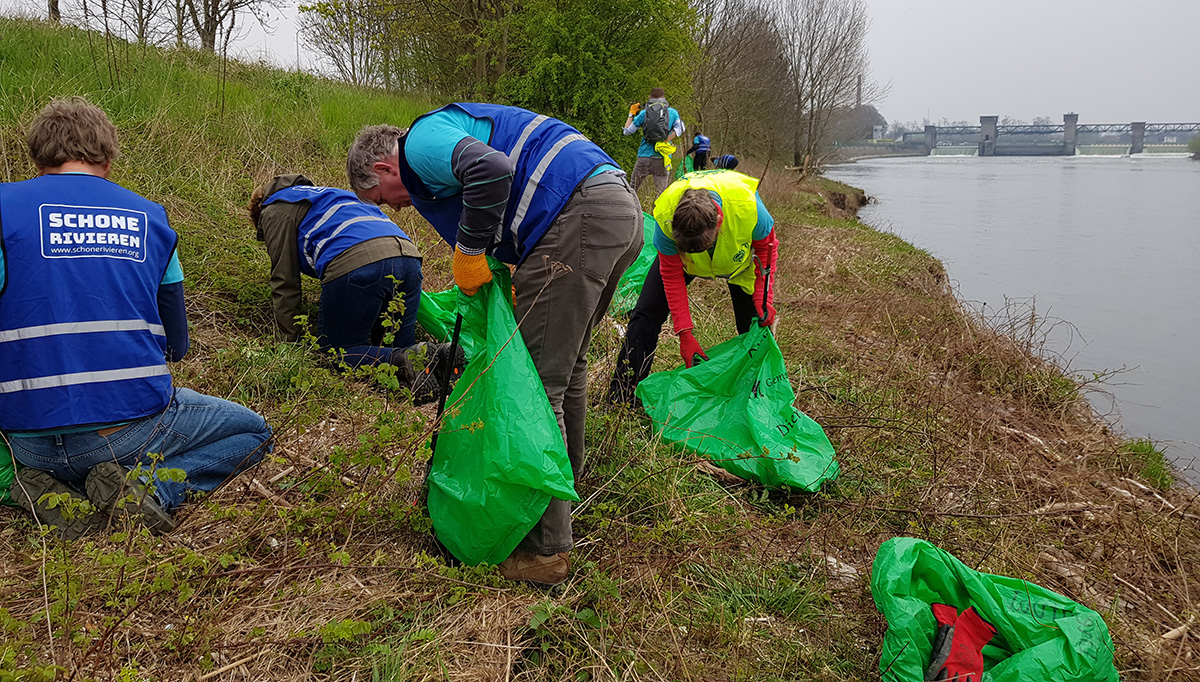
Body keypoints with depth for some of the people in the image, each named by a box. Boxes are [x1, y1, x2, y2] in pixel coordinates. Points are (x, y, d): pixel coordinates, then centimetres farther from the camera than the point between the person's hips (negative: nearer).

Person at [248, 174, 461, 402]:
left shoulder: (275, 211, 22)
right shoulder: (323, 195, 44)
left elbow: (285, 284, 14)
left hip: (355, 264, -7)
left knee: (334, 352, 5)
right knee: (396, 347, 17)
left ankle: (406, 361, -19)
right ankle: (441, 356, -13)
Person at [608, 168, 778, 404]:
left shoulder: (749, 208, -41)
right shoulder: (665, 216, -39)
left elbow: (766, 247, -16)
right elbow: (671, 274, -24)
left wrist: (763, 298, -23)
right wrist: (685, 333, -25)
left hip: (739, 257, 0)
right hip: (678, 254, 0)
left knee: (755, 324, -5)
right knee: (647, 312, -10)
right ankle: (622, 397, -2)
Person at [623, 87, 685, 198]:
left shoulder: (644, 113, 6)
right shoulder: (672, 112, 7)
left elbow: (627, 131, 11)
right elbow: (679, 130, -6)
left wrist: (631, 114, 23)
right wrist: (666, 140, 0)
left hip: (644, 157, 0)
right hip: (662, 158, 0)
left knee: (632, 189, 10)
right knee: (661, 192, 0)